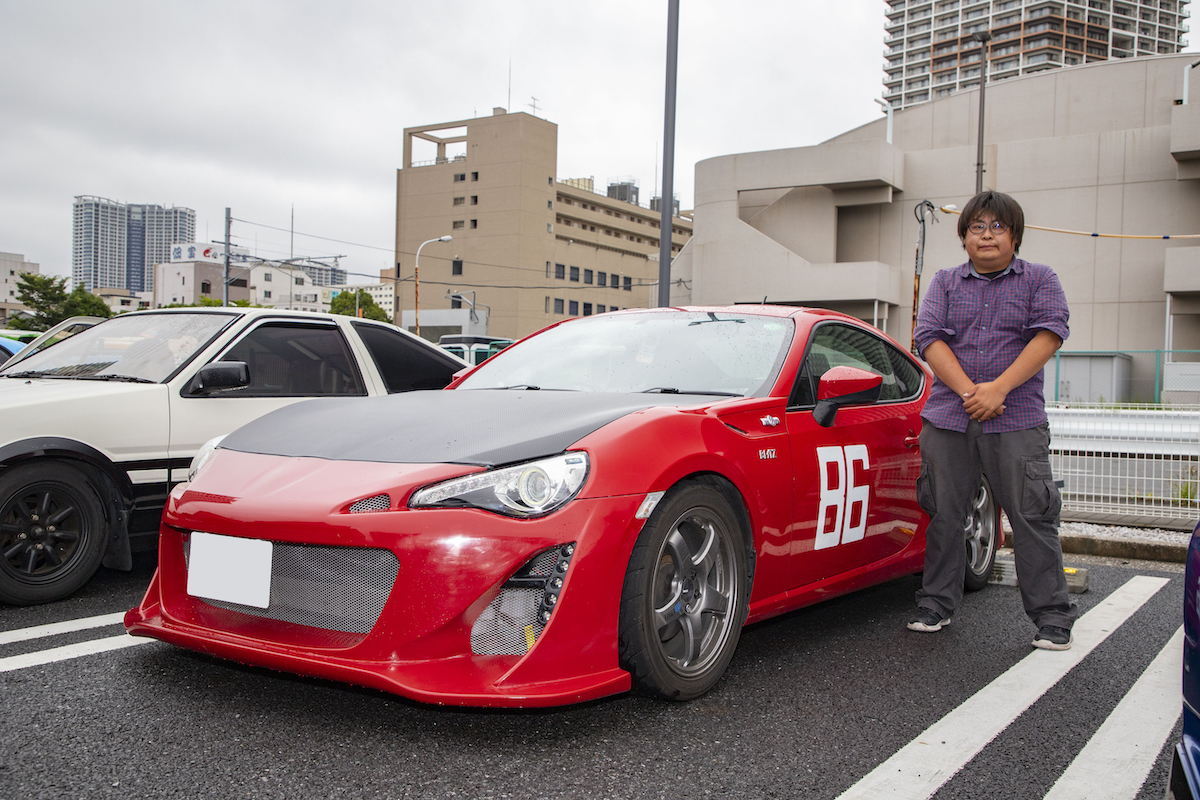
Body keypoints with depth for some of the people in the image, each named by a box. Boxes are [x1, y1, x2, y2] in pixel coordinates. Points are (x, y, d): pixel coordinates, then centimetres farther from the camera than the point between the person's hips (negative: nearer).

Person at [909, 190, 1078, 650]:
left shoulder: (1040, 280, 10)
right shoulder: (945, 283, 14)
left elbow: (1049, 335, -4)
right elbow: (929, 338, 1)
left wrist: (999, 388, -16)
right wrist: (968, 391, -13)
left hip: (1016, 422, -2)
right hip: (947, 420, 2)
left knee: (1033, 517, -3)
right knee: (943, 515, 6)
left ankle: (1052, 617, 7)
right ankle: (936, 605, 19)